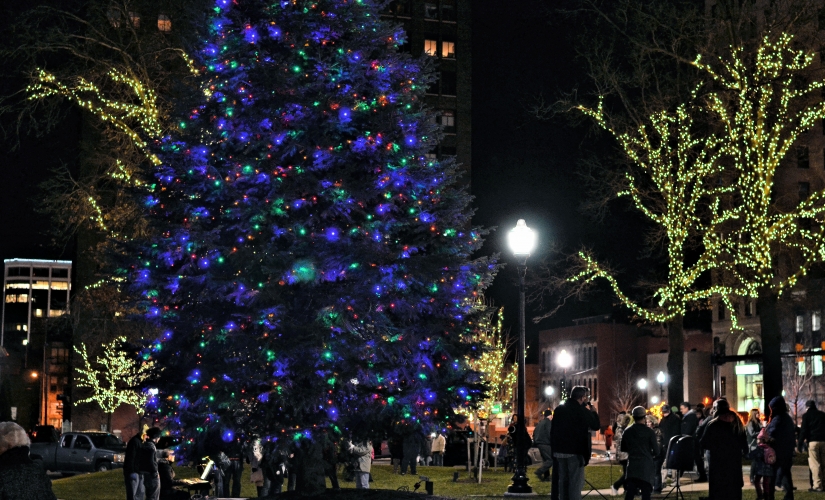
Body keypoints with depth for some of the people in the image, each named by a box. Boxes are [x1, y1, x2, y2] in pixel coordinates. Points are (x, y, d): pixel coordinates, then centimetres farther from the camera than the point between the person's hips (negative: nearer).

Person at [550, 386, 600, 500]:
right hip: (575, 451, -6)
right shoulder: (582, 410, -11)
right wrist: (592, 410, 8)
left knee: (563, 481, 12)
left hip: (560, 450, 6)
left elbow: (553, 430, 11)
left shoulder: (559, 409, 8)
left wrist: (554, 448, 16)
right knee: (575, 482, -4)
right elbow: (596, 426, -1)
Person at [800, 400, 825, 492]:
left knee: (814, 464, -5)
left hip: (813, 441, -4)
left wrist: (800, 441, -2)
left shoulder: (806, 415, 3)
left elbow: (804, 429, -4)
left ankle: (817, 485, -11)